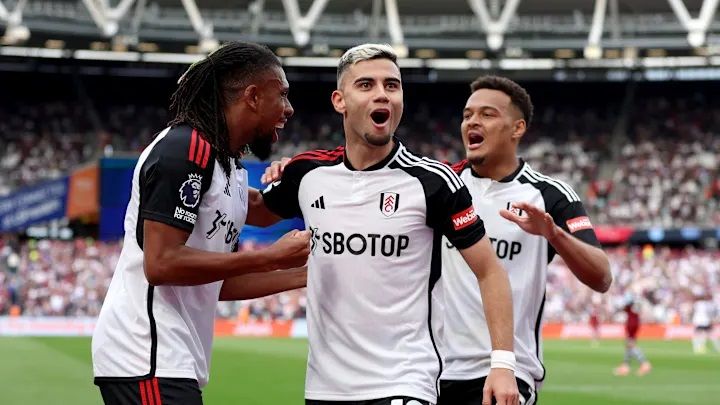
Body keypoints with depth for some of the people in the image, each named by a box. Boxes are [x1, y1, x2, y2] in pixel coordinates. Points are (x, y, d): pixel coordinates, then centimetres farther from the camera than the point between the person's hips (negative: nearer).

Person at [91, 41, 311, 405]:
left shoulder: (232, 167, 18)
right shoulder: (185, 149, -12)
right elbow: (161, 264, -20)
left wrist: (304, 275, 17)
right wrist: (271, 258, -16)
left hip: (175, 362, 10)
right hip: (148, 362, -10)